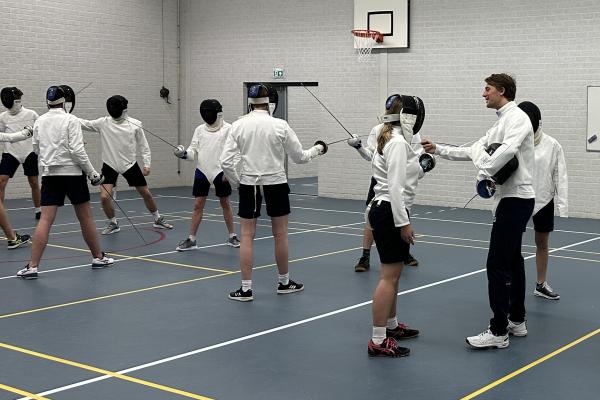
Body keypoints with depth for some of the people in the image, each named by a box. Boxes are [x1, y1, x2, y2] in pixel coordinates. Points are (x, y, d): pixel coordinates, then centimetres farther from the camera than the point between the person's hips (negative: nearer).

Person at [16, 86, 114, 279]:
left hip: (50, 174, 3)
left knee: (45, 220, -4)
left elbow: (37, 148, 17)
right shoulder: (71, 120, -8)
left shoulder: (39, 121, 5)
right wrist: (92, 173, -8)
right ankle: (98, 257, 25)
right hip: (72, 173, -3)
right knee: (85, 217, 13)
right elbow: (77, 151, -15)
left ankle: (32, 267, -14)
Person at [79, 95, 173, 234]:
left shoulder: (135, 124, -8)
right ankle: (113, 223, 10)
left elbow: (144, 146, -2)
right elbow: (84, 124, -15)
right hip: (110, 165, -1)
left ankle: (158, 219, 33)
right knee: (104, 197, -16)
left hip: (129, 164, 1)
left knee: (146, 193, 9)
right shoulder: (103, 123, -8)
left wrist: (147, 164, -9)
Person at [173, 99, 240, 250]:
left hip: (221, 171, -3)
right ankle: (191, 239, 6)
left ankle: (232, 236, 22)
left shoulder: (228, 129, -6)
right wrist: (184, 153, -19)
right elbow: (194, 151, 3)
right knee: (198, 205, 2)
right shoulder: (200, 129, 5)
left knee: (225, 204, 9)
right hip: (202, 171, 3)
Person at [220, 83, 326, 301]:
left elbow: (226, 162, -8)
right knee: (280, 234, 14)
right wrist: (317, 149, 19)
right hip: (275, 185, -1)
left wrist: (237, 181, 9)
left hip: (249, 185, 1)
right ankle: (284, 282, 27)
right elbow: (299, 157, 0)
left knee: (247, 236, 5)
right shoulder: (280, 125, -8)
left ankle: (246, 289, 2)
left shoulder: (238, 125, -4)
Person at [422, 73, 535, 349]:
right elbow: (472, 152, 20)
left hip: (515, 200, -10)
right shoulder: (502, 122, 16)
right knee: (511, 260, 16)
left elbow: (504, 154, -33)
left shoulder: (517, 118, -15)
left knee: (498, 265, -10)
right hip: (512, 199, 10)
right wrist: (438, 149, 15)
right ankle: (516, 320, 26)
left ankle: (498, 331, -6)